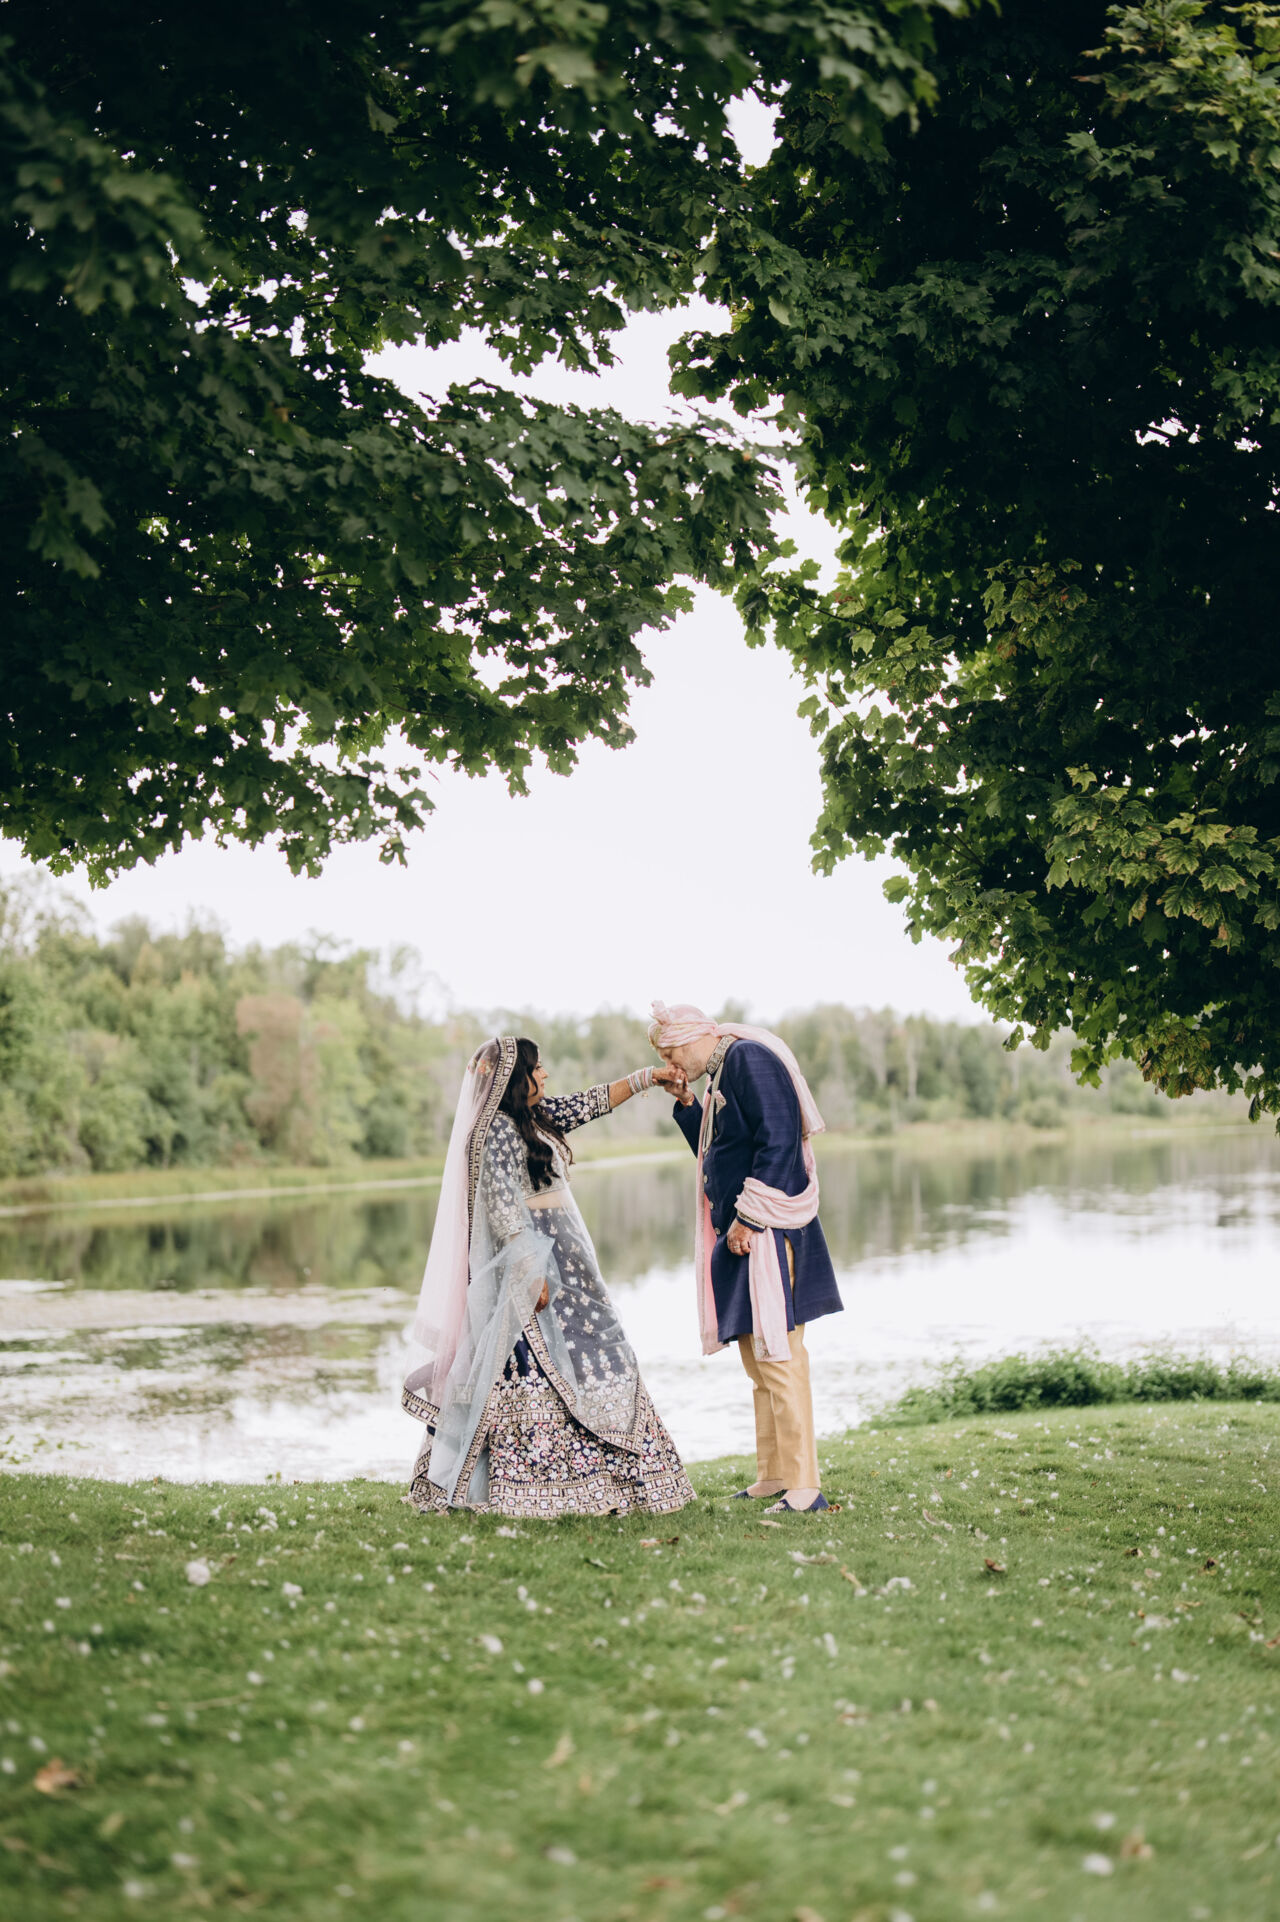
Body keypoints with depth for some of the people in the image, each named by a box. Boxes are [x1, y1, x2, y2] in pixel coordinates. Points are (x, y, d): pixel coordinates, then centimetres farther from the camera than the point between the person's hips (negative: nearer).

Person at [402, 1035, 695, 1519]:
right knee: (534, 1370, -8)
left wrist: (647, 1077, 21)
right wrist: (531, 1274, -21)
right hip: (531, 1263, -10)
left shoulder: (535, 1118, 12)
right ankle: (534, 1490, -4)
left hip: (560, 1260, 10)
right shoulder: (498, 1131, -15)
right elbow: (502, 1211, -20)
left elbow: (591, 1103, 22)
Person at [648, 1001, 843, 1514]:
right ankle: (773, 1477, 20)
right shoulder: (721, 1072, 18)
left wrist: (748, 1217, -21)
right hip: (741, 1230, 10)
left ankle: (804, 1486, -9)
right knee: (756, 1357, 13)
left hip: (768, 1228, -10)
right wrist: (686, 1105, 11)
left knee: (777, 1355, -11)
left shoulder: (748, 1058, -12)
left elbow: (777, 1140, -20)